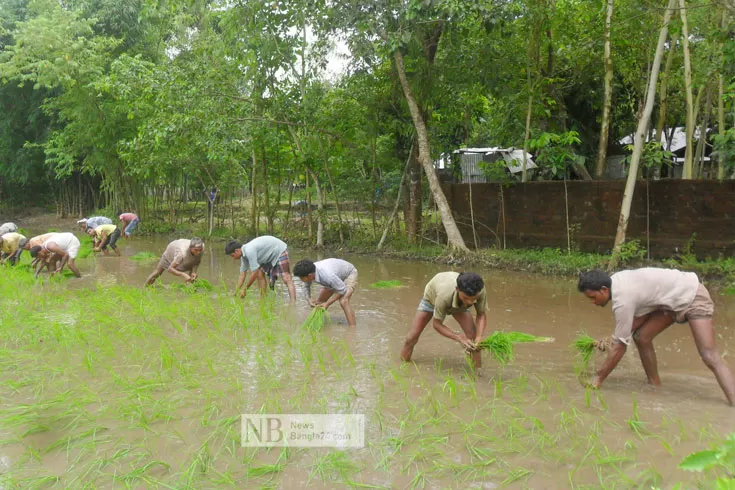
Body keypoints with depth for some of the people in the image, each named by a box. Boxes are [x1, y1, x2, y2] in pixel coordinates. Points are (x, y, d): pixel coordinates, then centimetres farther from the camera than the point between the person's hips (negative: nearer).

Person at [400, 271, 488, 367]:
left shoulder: (480, 291, -41)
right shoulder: (444, 295, -49)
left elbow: (481, 315, -21)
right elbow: (436, 324, -33)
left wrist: (479, 337, -39)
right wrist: (460, 338, -43)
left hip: (459, 302, 2)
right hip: (432, 297, -2)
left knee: (473, 336, -16)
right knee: (412, 337, -3)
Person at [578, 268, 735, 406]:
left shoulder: (623, 299, -30)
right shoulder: (615, 281, -5)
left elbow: (620, 346, -24)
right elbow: (642, 313, 5)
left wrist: (598, 377, -16)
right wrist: (613, 338, -5)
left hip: (693, 297, -9)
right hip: (673, 298, 9)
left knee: (709, 356, -18)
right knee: (642, 337, 2)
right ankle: (655, 388, 13)